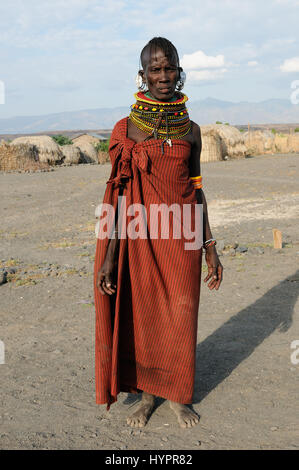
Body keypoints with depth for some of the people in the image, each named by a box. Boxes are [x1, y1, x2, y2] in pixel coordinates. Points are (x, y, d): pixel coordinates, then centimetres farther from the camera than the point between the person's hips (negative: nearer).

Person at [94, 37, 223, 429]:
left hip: (182, 239, 2)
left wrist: (210, 248, 7)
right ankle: (147, 394, 28)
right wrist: (109, 254, -5)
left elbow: (196, 189, 8)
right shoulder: (126, 129, -2)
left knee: (180, 316, 8)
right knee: (142, 313, 8)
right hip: (141, 237, -1)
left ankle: (179, 395, 28)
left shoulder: (190, 130, 4)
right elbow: (119, 193, -2)